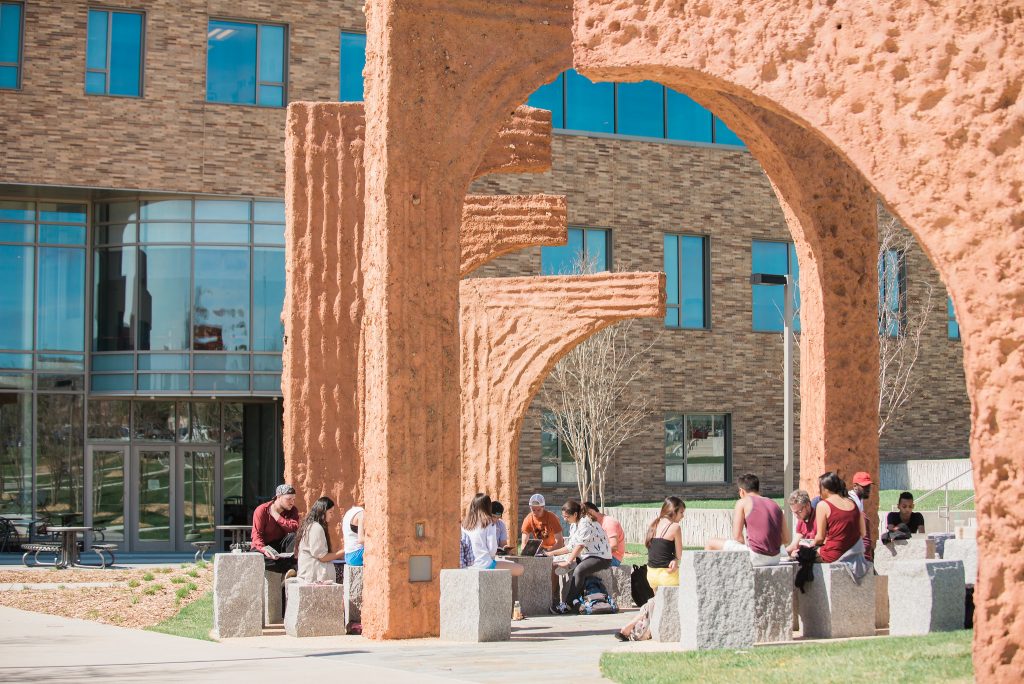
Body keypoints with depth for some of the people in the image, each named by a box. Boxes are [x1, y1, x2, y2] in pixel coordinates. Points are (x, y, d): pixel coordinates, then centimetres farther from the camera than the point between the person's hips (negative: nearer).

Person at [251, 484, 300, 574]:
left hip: (281, 545, 3)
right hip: (265, 545, -3)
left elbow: (294, 528, -21)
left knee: (293, 536, -28)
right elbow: (256, 535, -18)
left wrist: (276, 515, -19)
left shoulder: (292, 510, -1)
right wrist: (264, 549, -38)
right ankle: (289, 568, -37)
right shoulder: (262, 510, -11)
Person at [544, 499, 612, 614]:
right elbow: (571, 547, 16)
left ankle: (566, 604, -27)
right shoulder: (576, 525, 15)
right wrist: (552, 553, 11)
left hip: (601, 557, -10)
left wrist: (568, 562, -23)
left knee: (579, 570, -29)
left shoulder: (586, 523, -16)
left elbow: (580, 545, -22)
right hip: (587, 556, 10)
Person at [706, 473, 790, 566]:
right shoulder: (775, 505, 15)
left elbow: (737, 536, -5)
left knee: (711, 543, 10)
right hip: (774, 558, 7)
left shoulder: (743, 503, 0)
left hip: (755, 557, -7)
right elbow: (786, 540, 13)